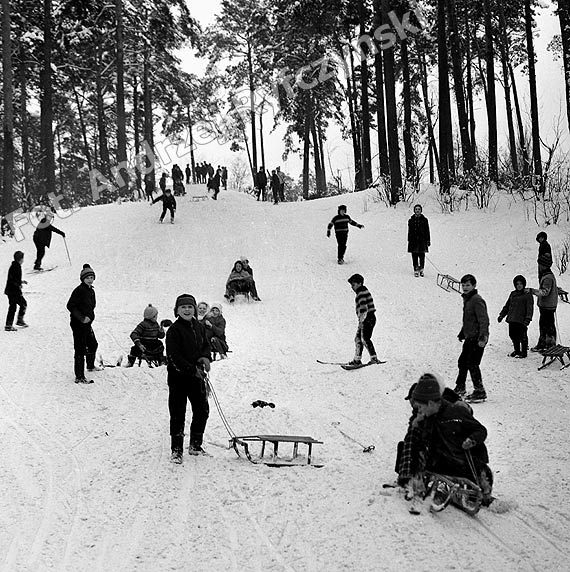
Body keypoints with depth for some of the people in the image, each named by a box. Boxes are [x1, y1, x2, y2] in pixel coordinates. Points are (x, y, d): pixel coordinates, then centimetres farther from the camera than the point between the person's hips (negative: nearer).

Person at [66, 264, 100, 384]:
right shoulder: (79, 290, -17)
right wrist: (82, 318, -25)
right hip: (78, 324, -10)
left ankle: (90, 366, 50)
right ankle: (79, 377, -7)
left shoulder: (91, 291, 11)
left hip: (87, 324, 10)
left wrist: (90, 317, 14)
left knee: (93, 345, 27)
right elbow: (70, 306, -22)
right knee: (80, 350, -9)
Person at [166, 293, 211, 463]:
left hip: (197, 375, 6)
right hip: (178, 376, -6)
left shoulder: (199, 327, 8)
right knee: (178, 415, -2)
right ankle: (176, 450, 8)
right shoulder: (174, 330, -11)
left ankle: (195, 445, 28)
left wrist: (205, 357, -2)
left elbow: (206, 345, 21)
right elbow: (174, 357, -15)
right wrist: (193, 369, -19)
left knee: (202, 411, 12)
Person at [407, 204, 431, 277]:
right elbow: (409, 232, 11)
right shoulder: (411, 220, 8)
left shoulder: (424, 220, 5)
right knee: (414, 256, 0)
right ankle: (416, 270, 5)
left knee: (422, 255, 0)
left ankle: (421, 269, 14)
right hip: (413, 241, 1)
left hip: (422, 240, -1)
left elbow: (427, 231, 7)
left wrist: (428, 241, 3)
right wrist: (409, 241, 7)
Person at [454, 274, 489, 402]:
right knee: (462, 362, 16)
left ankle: (479, 391, -4)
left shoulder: (477, 300, -15)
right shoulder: (467, 299, 14)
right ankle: (460, 388, 29)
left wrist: (482, 337, -29)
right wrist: (462, 334, 32)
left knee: (472, 364, -10)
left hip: (477, 338, -10)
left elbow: (484, 320, -22)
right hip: (469, 338, 10)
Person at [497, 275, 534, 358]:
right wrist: (501, 315, 18)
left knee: (522, 336, -1)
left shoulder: (528, 294, -2)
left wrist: (528, 319, -17)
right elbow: (507, 306, 23)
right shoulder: (513, 294, 15)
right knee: (513, 335, 9)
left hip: (521, 320, -6)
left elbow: (529, 308, -8)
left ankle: (524, 352, 11)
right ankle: (517, 351, 24)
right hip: (512, 319, 6)